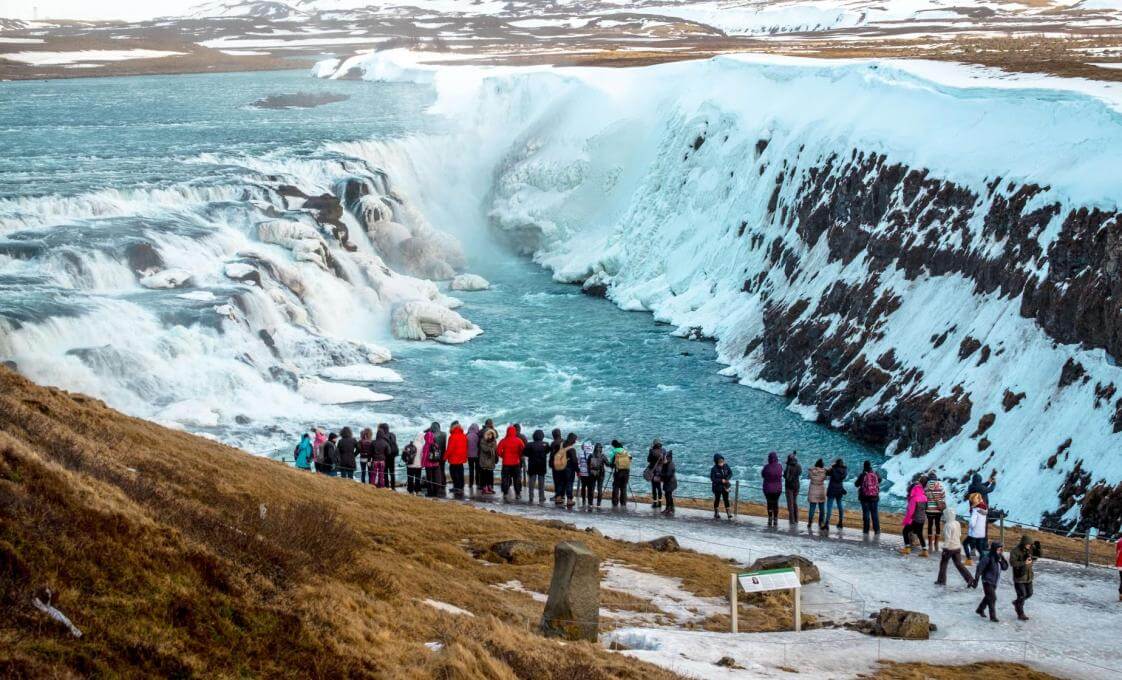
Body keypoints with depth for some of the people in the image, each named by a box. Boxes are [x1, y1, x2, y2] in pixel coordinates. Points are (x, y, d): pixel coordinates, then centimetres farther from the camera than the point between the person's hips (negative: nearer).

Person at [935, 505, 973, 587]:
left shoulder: (948, 525, -17)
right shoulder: (957, 523, 7)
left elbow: (947, 538, -21)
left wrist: (945, 548, -17)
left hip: (949, 548, -7)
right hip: (957, 547, 7)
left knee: (943, 563, 11)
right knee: (958, 564, 7)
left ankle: (941, 580, 17)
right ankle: (970, 579, -4)